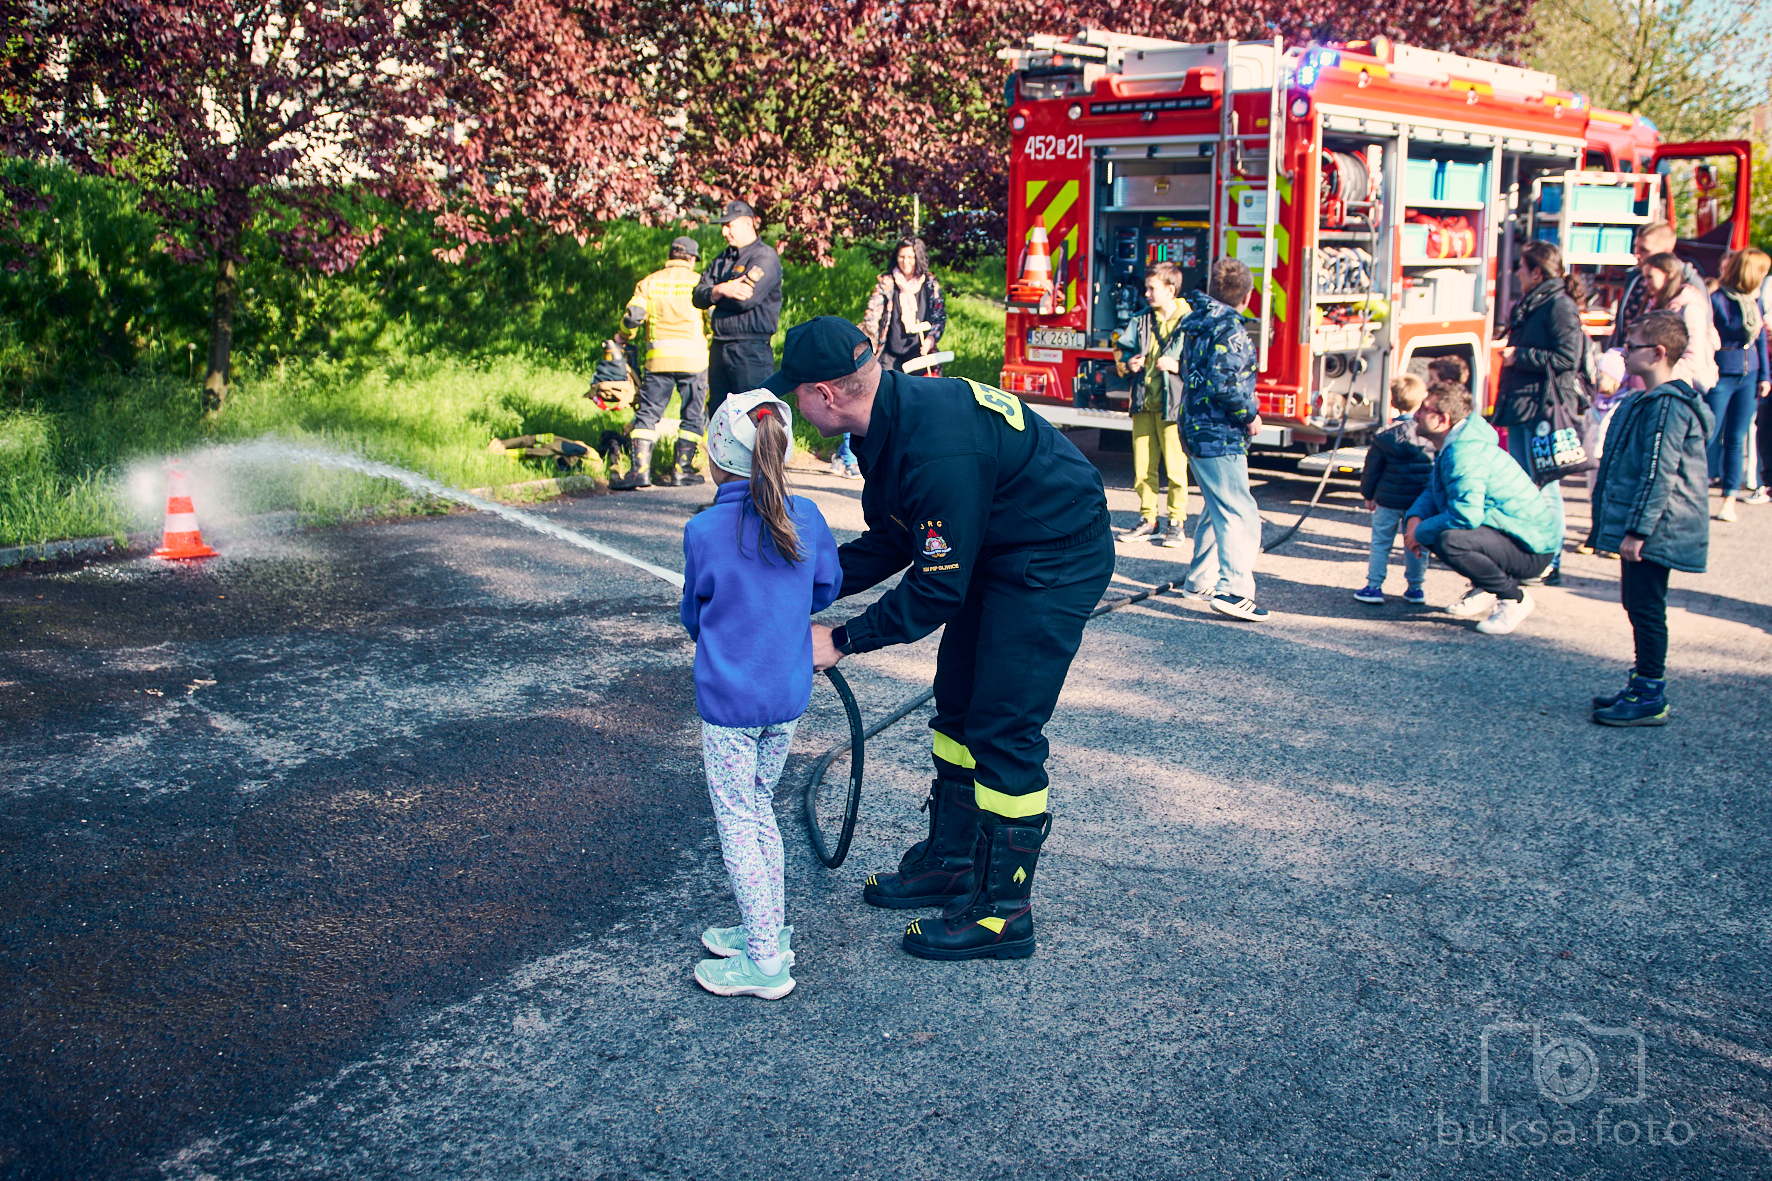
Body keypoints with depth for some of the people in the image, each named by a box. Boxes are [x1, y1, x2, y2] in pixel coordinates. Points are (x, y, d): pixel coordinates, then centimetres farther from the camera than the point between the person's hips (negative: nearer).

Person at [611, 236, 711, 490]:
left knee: (647, 414, 3)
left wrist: (623, 339, 22)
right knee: (692, 416, 9)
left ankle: (639, 469, -8)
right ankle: (681, 469, 7)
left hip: (658, 357, 1)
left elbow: (631, 318, 2)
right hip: (693, 356, -1)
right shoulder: (699, 282, 6)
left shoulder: (649, 283, 10)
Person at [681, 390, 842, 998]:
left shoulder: (704, 530, -14)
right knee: (761, 810, 20)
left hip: (728, 702, -5)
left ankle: (765, 961, 6)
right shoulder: (805, 518, -4)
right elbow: (827, 588, 11)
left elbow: (694, 613, 1)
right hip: (789, 697, 5)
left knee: (737, 823, 4)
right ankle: (768, 930, 28)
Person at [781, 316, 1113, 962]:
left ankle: (1004, 911, 5)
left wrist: (842, 639, -18)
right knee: (957, 703, 16)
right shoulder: (895, 412, -3)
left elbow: (937, 588, -26)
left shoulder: (939, 449, -33)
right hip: (994, 553, 10)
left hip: (1056, 562, -10)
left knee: (1003, 729, -7)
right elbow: (890, 541, 7)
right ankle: (950, 861, 31)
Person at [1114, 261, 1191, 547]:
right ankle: (1148, 520, 18)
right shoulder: (1141, 321, 12)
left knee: (1175, 468, -2)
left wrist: (1178, 365, -20)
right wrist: (1129, 363, -1)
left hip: (1173, 405, -5)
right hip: (1144, 405, 5)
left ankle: (1176, 522, 8)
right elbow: (1120, 350, 20)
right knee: (1143, 467, 7)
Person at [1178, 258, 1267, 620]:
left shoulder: (1197, 322, 11)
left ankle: (1201, 580, 30)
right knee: (1240, 515, -11)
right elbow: (1226, 383, -26)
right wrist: (1250, 415, -13)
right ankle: (1233, 590, -19)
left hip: (1197, 429, 10)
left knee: (1218, 509, 22)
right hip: (1221, 436, -10)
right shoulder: (1229, 328, -17)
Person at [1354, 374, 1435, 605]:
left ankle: (1374, 586, 5)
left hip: (1389, 499, -1)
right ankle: (1415, 588, 15)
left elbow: (1371, 469, 1)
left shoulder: (1385, 436, -6)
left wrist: (1368, 495, 14)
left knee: (1380, 542, 8)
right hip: (1422, 501, 1)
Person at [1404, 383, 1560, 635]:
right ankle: (1486, 589, 18)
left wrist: (1420, 533, -19)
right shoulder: (1450, 448, 8)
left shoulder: (1465, 454, -25)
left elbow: (1465, 515, -34)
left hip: (1531, 549, -10)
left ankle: (1514, 598, -11)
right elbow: (1432, 492, 18)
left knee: (1449, 541, -34)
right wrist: (1415, 519, -5)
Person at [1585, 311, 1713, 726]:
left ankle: (1650, 699, 1)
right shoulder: (1648, 401, 15)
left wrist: (1637, 530, -23)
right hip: (1643, 527, 10)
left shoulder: (1668, 406, -18)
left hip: (1653, 531, -10)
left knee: (1646, 607, -5)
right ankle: (1642, 687, 25)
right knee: (1637, 603, 16)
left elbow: (1659, 474, -22)